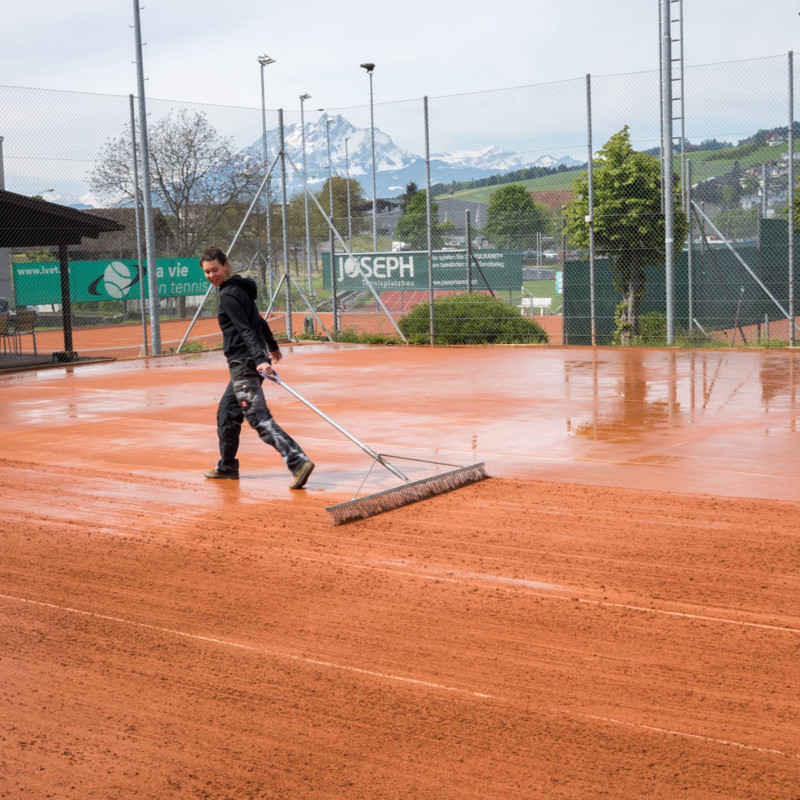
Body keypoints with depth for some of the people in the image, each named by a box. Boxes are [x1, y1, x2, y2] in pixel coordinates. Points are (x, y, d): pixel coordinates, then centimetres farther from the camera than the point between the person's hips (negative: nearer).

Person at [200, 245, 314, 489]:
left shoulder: (228, 295, -12)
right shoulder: (239, 288, 16)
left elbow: (246, 330, -24)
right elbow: (258, 321, 28)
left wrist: (259, 359, -34)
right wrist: (272, 347, 41)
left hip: (244, 363, -10)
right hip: (248, 362, 10)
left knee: (258, 417, -17)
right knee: (226, 413, 21)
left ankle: (298, 462, -29)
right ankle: (227, 467, 34)